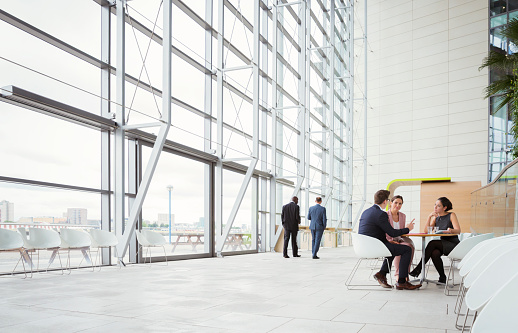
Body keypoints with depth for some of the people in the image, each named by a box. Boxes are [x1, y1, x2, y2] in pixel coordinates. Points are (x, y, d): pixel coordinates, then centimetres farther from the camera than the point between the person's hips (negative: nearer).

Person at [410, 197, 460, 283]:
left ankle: (419, 268, -29)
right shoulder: (435, 217, 12)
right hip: (442, 244, 4)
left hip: (453, 244, -4)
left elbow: (458, 231, -14)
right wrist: (429, 216, -7)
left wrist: (451, 230, -37)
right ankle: (442, 277, -20)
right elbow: (426, 231, 1)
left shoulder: (451, 215, -2)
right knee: (434, 253, -32)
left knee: (432, 243, -30)